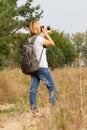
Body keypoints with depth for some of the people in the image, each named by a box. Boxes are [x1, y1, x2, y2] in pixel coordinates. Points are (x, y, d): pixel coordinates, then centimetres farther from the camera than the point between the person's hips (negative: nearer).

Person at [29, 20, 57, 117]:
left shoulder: (29, 39, 7)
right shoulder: (39, 38, -15)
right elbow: (52, 43, -6)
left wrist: (44, 34, 17)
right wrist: (46, 33, 0)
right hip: (42, 67, -7)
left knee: (33, 89, 4)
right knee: (51, 87, 7)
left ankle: (33, 109, 1)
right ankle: (54, 107, 11)